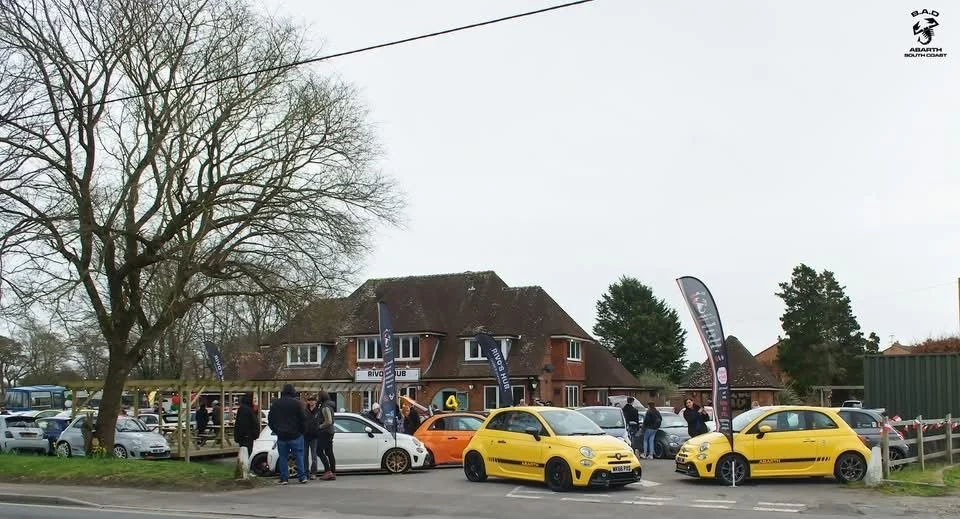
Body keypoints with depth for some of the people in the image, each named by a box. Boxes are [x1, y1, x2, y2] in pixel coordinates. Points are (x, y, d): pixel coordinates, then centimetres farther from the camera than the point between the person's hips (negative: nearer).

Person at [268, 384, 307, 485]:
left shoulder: (275, 404, 5)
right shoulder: (296, 403, -6)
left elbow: (270, 420, 11)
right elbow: (302, 419, -6)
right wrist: (302, 430, 8)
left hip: (281, 436, 2)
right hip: (295, 435, -2)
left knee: (283, 458, 6)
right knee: (299, 456, 3)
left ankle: (284, 478, 3)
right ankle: (302, 476, 1)